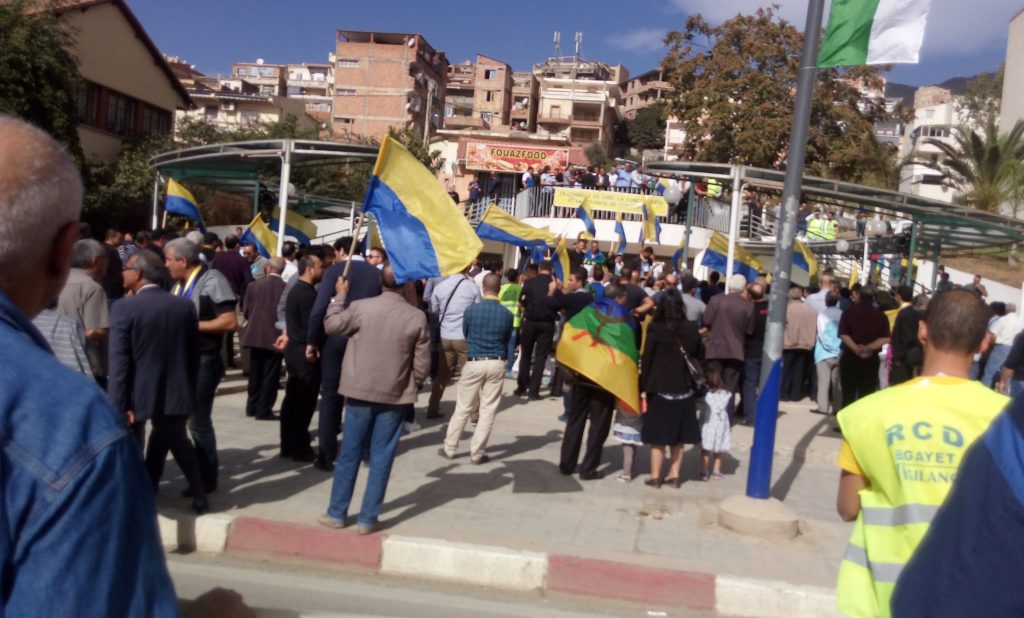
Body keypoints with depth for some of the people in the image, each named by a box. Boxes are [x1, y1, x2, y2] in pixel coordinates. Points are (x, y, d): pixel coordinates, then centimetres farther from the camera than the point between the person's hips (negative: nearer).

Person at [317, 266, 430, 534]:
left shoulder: (360, 307, -9)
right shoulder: (417, 317, -7)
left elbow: (331, 325, 7)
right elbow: (422, 363, -4)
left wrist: (340, 295, 18)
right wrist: (414, 385, 14)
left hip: (361, 391, 0)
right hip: (396, 396, 0)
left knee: (349, 454, 11)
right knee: (381, 458, 7)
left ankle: (337, 513, 20)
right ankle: (367, 519, 12)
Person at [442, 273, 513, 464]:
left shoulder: (471, 310, -6)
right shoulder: (507, 314, -3)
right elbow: (507, 340, 9)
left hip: (474, 363, 0)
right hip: (497, 364, 1)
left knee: (463, 408, 9)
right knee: (488, 410, 6)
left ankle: (449, 448, 17)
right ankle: (477, 453, 8)